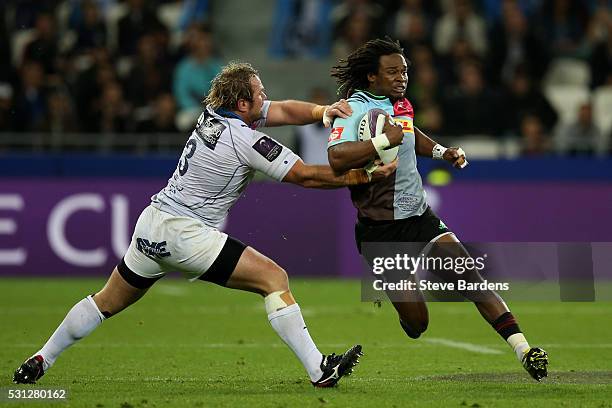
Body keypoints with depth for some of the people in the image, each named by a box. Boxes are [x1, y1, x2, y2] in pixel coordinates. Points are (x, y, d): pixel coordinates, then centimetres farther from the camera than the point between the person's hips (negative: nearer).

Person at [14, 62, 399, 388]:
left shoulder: (212, 113, 6)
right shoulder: (246, 140, -16)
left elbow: (285, 110, 9)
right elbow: (306, 175, -12)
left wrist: (323, 110, -8)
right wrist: (367, 176, -5)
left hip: (152, 226, 8)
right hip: (185, 234, -8)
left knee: (108, 302, 23)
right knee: (274, 277, -9)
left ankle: (41, 360, 29)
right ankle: (319, 370, -15)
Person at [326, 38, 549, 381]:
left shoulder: (399, 103, 10)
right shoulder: (355, 109, -14)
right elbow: (337, 158, -34)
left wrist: (442, 152, 20)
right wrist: (384, 141, -31)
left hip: (420, 216, 6)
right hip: (380, 229, -6)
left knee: (468, 275, -14)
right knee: (416, 323, -3)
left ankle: (524, 351, -18)